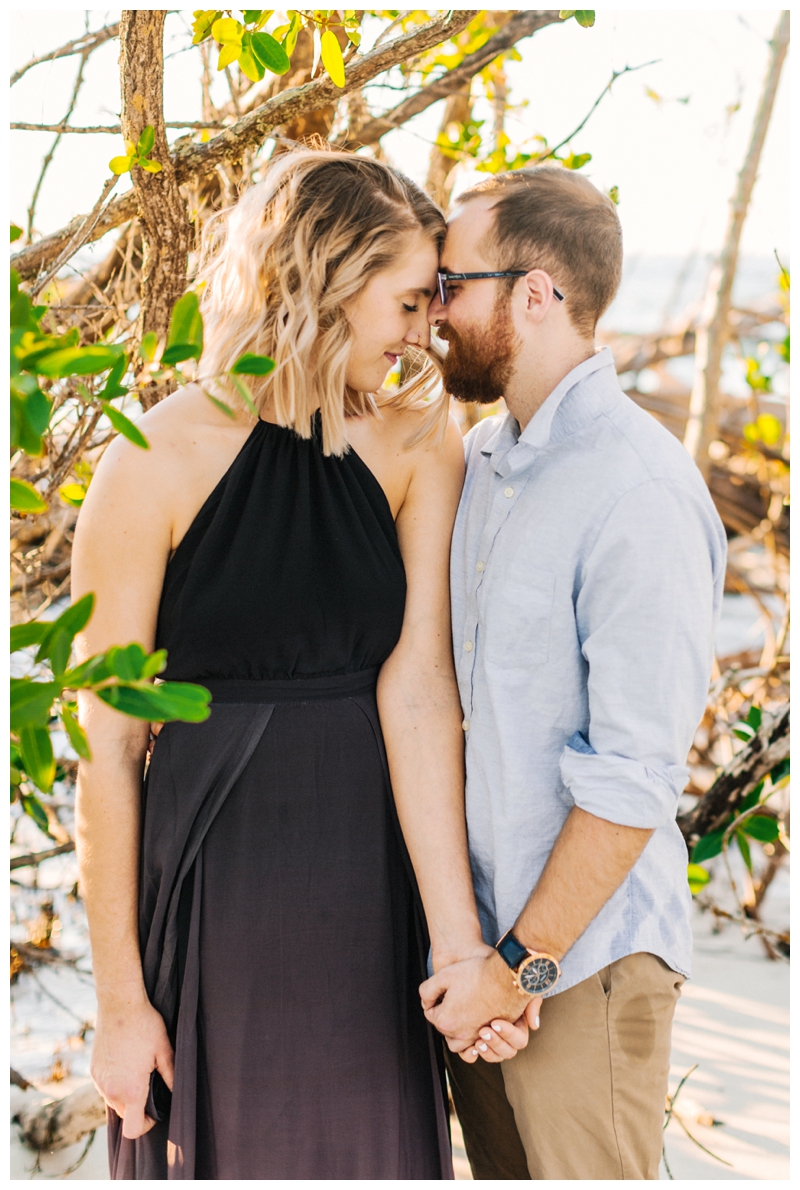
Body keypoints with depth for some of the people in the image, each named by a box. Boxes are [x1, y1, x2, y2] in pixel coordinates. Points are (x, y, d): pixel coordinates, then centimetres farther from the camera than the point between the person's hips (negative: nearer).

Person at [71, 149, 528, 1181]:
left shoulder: (419, 451, -3)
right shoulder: (157, 465, -13)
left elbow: (416, 688, -12)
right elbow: (108, 752, -10)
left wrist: (456, 938, -20)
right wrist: (120, 1000, -7)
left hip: (374, 895, 3)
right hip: (219, 892, -3)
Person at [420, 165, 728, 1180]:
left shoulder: (639, 496, -20)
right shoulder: (479, 460, 6)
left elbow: (634, 778, -21)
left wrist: (521, 965, -15)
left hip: (583, 954, -7)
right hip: (476, 934, 8)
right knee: (499, 1170, 20)